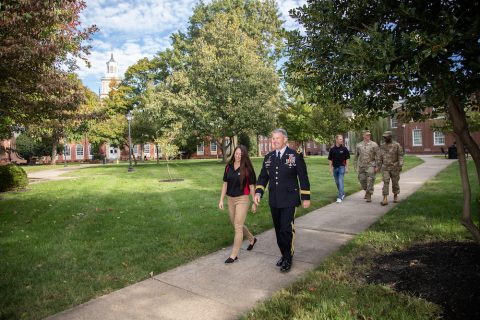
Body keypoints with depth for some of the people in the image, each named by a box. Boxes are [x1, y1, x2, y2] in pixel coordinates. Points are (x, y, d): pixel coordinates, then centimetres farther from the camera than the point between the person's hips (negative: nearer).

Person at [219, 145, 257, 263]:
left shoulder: (247, 169, -9)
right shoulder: (229, 167, 3)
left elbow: (251, 186, -5)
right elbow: (225, 184, 8)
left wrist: (254, 202, -4)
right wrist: (221, 200, 4)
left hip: (242, 199, -5)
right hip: (230, 199, 6)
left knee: (238, 226, -3)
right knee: (236, 225, 18)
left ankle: (234, 255, 8)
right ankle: (252, 239, 43)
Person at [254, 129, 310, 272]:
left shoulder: (296, 156, -6)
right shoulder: (268, 157, 7)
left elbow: (303, 178, -4)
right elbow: (263, 176, 10)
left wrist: (306, 197, -4)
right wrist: (258, 192, -4)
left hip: (289, 200, -5)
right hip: (274, 200, 5)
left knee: (286, 229, -7)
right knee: (278, 230, 12)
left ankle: (288, 258, 12)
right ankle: (284, 254, 30)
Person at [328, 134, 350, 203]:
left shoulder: (344, 149, -2)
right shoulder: (332, 149, 2)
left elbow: (347, 159, 1)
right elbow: (330, 159, 5)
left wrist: (347, 168, -4)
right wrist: (330, 168, 1)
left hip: (341, 167, -3)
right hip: (335, 167, 3)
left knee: (340, 182, -11)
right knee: (337, 182, 13)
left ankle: (339, 197, -11)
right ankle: (342, 193, 33)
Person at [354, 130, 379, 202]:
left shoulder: (374, 144, -2)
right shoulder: (359, 145, 7)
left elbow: (377, 156, -3)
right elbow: (356, 156, 14)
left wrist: (376, 166, -8)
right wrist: (356, 166, 11)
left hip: (370, 166, -3)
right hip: (361, 166, 3)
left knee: (370, 180, -5)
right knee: (362, 180, 7)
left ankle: (369, 195, 3)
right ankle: (366, 191, 32)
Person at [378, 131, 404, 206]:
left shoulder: (397, 145, -4)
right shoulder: (382, 146, 7)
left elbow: (400, 156, -7)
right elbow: (381, 157, 13)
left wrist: (400, 166, -16)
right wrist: (379, 167, 12)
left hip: (395, 167, -2)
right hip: (385, 168, 2)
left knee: (395, 182, 8)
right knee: (386, 182, -9)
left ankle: (395, 196, 30)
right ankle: (385, 199, -14)